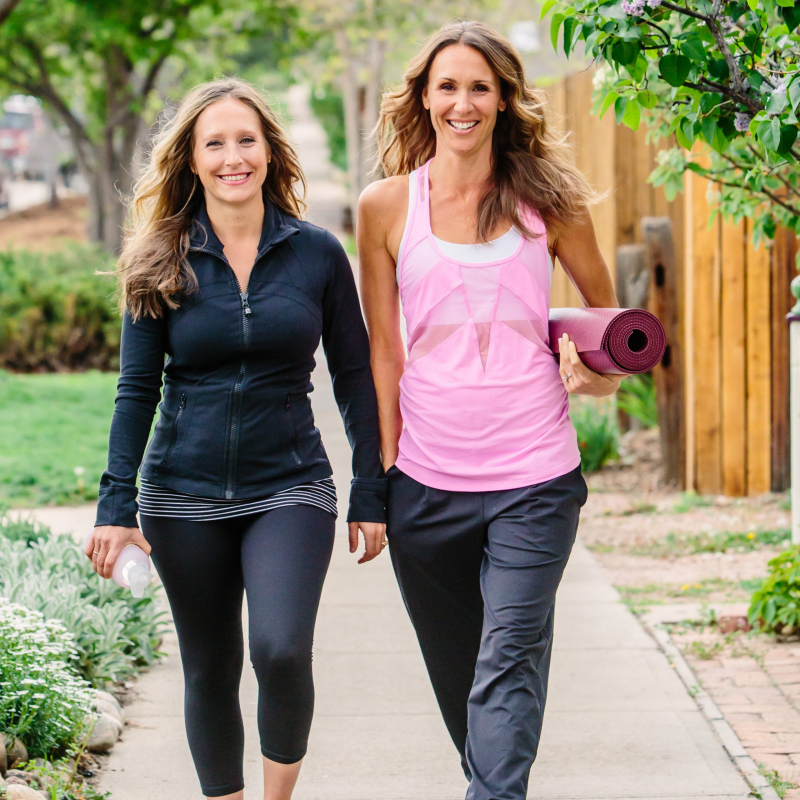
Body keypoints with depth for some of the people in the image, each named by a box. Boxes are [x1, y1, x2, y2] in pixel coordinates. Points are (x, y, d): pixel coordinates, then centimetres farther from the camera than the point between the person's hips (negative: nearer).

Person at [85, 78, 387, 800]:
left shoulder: (318, 253, 0)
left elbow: (356, 379, 5)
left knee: (282, 651, -20)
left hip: (290, 487, -1)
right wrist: (116, 505, -6)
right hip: (185, 494, 2)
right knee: (209, 672, 7)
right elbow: (137, 390, 2)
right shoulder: (162, 263, 2)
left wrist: (371, 496, 2)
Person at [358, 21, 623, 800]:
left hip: (534, 476, -1)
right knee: (454, 666, 13)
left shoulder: (546, 199, 3)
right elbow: (382, 351, 6)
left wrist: (596, 372, -4)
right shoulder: (387, 206, 3)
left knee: (509, 657, -13)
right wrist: (383, 469, 3)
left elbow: (604, 310, 16)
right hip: (426, 476, 2)